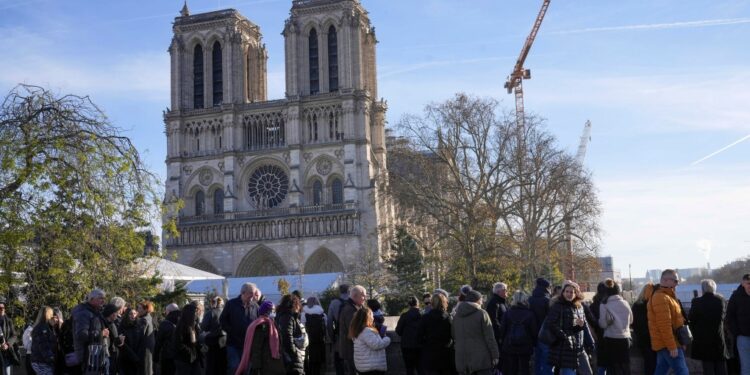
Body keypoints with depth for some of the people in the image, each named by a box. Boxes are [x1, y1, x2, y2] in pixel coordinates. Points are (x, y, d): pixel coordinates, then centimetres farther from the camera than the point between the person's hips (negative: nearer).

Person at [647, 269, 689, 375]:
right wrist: (672, 346, -24)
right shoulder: (661, 298, -17)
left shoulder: (667, 296, 17)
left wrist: (680, 343, 21)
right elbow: (664, 325, -23)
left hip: (665, 344, 10)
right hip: (667, 344, -10)